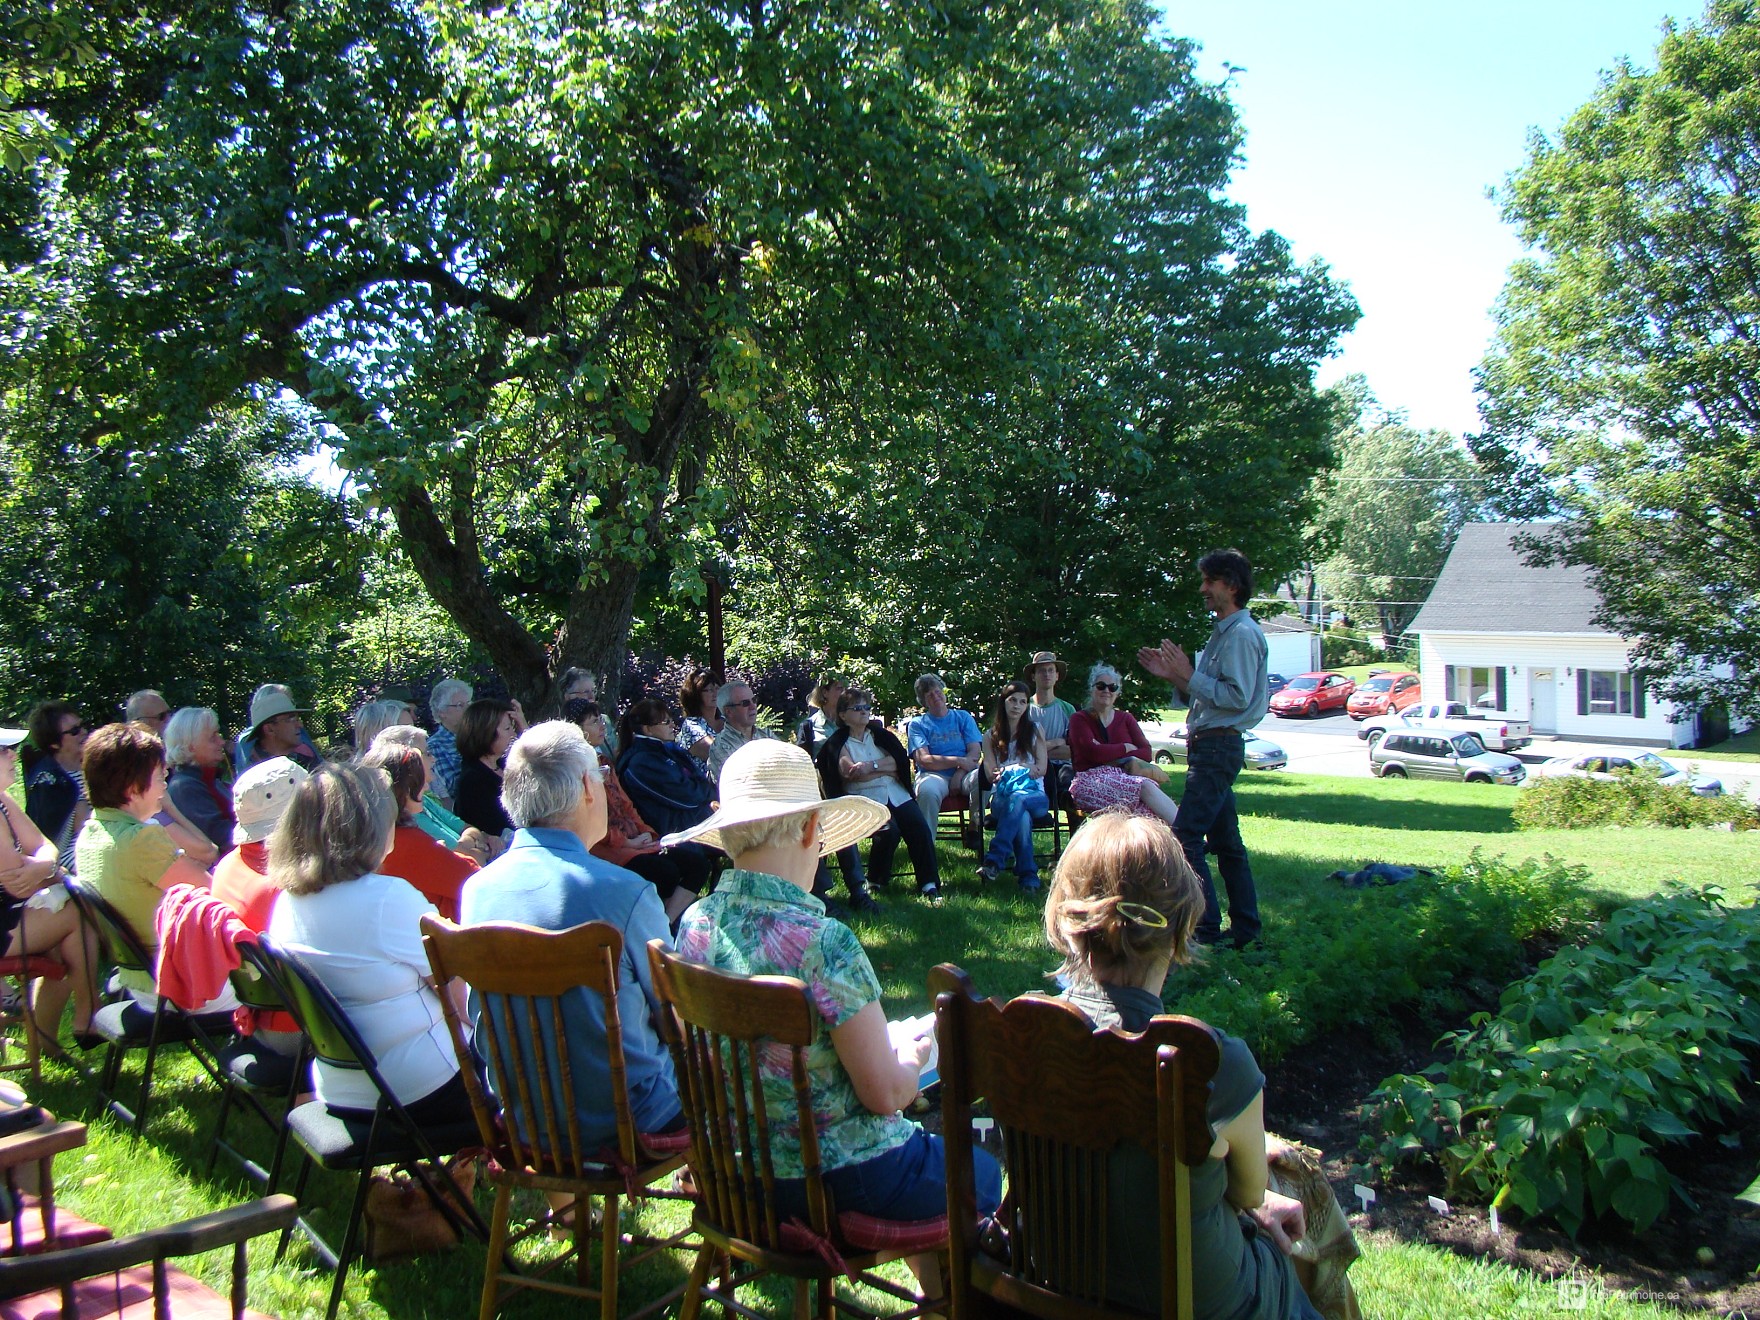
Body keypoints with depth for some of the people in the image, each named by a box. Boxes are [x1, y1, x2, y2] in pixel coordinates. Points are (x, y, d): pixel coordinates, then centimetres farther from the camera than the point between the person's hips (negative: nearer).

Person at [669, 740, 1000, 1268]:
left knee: (926, 1141, 32)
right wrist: (912, 1055, 0)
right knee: (985, 1172, 22)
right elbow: (885, 1093, -21)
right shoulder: (822, 942, -28)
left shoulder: (694, 925, -7)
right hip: (842, 1178, -7)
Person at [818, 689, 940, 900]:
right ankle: (876, 881, -6)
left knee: (920, 828, -20)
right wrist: (888, 769, -6)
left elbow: (899, 759, 4)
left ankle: (929, 885, -14)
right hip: (867, 798, -4)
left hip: (896, 793, 4)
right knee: (889, 831, -29)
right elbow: (849, 773, -11)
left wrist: (871, 766, -13)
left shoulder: (879, 734, 19)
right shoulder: (839, 744, 6)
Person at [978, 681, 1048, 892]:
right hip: (1002, 796, 0)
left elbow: (1041, 769, 7)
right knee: (1022, 817, -38)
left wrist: (1007, 770, -8)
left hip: (1035, 795, 0)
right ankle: (1027, 876, -42)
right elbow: (991, 774, 5)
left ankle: (995, 859, -48)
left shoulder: (1035, 730, 16)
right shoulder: (991, 735, 16)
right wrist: (1024, 768, -11)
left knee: (1019, 799, -39)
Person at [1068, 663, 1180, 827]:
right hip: (1091, 782, -4)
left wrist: (1108, 754, -7)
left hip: (1124, 777, 4)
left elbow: (1146, 752, 8)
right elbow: (1092, 752, -8)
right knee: (1145, 786, -35)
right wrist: (1125, 747, 4)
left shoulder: (1126, 718, 24)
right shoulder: (1079, 719, 10)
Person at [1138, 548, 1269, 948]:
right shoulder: (1222, 633, 20)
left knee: (1186, 836, -13)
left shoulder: (1242, 634, -12)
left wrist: (1189, 675, -16)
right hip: (1211, 746, 11)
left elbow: (1237, 696, -20)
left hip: (1218, 746, -11)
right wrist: (1173, 675, 11)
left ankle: (1206, 929, -10)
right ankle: (1245, 929, 19)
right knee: (1225, 840, 13)